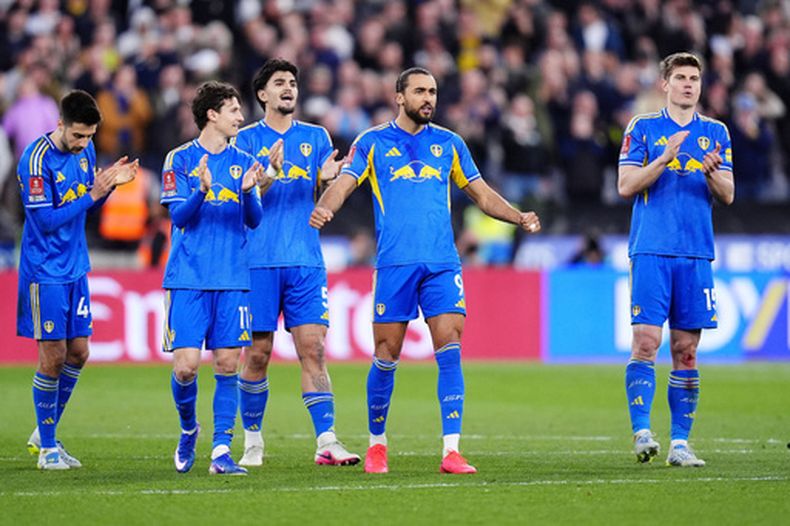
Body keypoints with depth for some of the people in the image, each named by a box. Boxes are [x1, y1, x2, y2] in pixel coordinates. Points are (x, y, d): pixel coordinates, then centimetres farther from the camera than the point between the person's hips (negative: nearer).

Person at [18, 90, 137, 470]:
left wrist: (111, 184, -4)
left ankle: (45, 432, 24)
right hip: (45, 272, -7)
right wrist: (92, 195, -23)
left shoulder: (85, 150, 5)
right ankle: (47, 448, 8)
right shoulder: (36, 160, -18)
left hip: (75, 268, 7)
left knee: (78, 354, 8)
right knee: (53, 358, -4)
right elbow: (46, 220, -20)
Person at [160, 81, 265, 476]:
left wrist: (248, 192, -14)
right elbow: (178, 216, -5)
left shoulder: (243, 162, 12)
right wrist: (202, 191, -23)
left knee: (227, 364, -2)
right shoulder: (180, 160, 3)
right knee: (185, 365, -9)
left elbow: (254, 220, 7)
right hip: (188, 279, -3)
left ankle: (222, 451, 2)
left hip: (233, 280, 3)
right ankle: (188, 429, 19)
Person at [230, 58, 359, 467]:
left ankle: (326, 441, -10)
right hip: (259, 260, -2)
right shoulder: (246, 140, 5)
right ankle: (253, 441, 13)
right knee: (258, 353, 1)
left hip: (305, 261, 2)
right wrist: (270, 173, -21)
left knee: (312, 348, -6)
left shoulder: (316, 137, 13)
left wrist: (325, 180, -11)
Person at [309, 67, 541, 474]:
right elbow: (343, 185, -3)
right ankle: (377, 444, 20)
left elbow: (482, 194, 20)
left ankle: (451, 451, -12)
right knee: (386, 358, 1)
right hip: (393, 264, -2)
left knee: (450, 353, -10)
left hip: (442, 264, 2)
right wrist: (323, 209, -26)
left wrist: (519, 217, 4)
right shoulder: (373, 143, 7)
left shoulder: (448, 143, 14)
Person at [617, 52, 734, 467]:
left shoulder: (716, 133, 13)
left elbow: (727, 196, 8)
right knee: (646, 341, -12)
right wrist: (665, 157, -16)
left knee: (686, 349, 3)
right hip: (651, 251, -3)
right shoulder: (643, 128, 5)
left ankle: (679, 443, 5)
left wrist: (713, 171, -13)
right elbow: (626, 186, -3)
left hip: (696, 254, 3)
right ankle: (641, 432, -12)